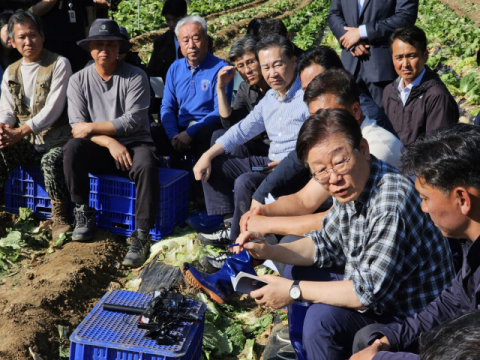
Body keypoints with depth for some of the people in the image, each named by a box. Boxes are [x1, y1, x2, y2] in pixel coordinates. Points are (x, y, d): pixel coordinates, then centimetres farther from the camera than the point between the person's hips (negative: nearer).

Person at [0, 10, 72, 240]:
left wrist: (20, 131, -24)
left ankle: (59, 220, -19)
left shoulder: (59, 65, -6)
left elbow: (53, 110, -15)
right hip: (26, 144, 5)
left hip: (56, 141, -5)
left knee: (51, 160, -36)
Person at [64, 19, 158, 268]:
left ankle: (142, 235, -26)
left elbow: (133, 121, -13)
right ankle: (84, 213, -11)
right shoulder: (78, 80, 4)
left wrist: (91, 127, -12)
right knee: (72, 148, -29)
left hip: (134, 144, -2)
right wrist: (109, 142, -20)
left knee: (146, 165, -35)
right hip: (98, 149, 2)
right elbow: (77, 126, -5)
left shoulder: (136, 77, -4)